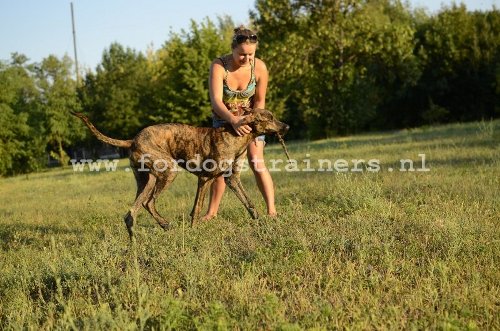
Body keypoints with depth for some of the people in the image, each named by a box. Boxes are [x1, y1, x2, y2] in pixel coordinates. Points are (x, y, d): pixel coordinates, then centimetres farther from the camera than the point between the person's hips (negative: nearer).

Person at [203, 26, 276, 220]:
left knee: (257, 162, -15)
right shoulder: (219, 66, -27)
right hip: (223, 119, 0)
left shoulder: (259, 68, -22)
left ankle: (271, 210, -15)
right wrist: (233, 121, -50)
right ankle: (212, 211, 14)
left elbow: (260, 101, -10)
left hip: (250, 118, 0)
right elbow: (216, 101, -35)